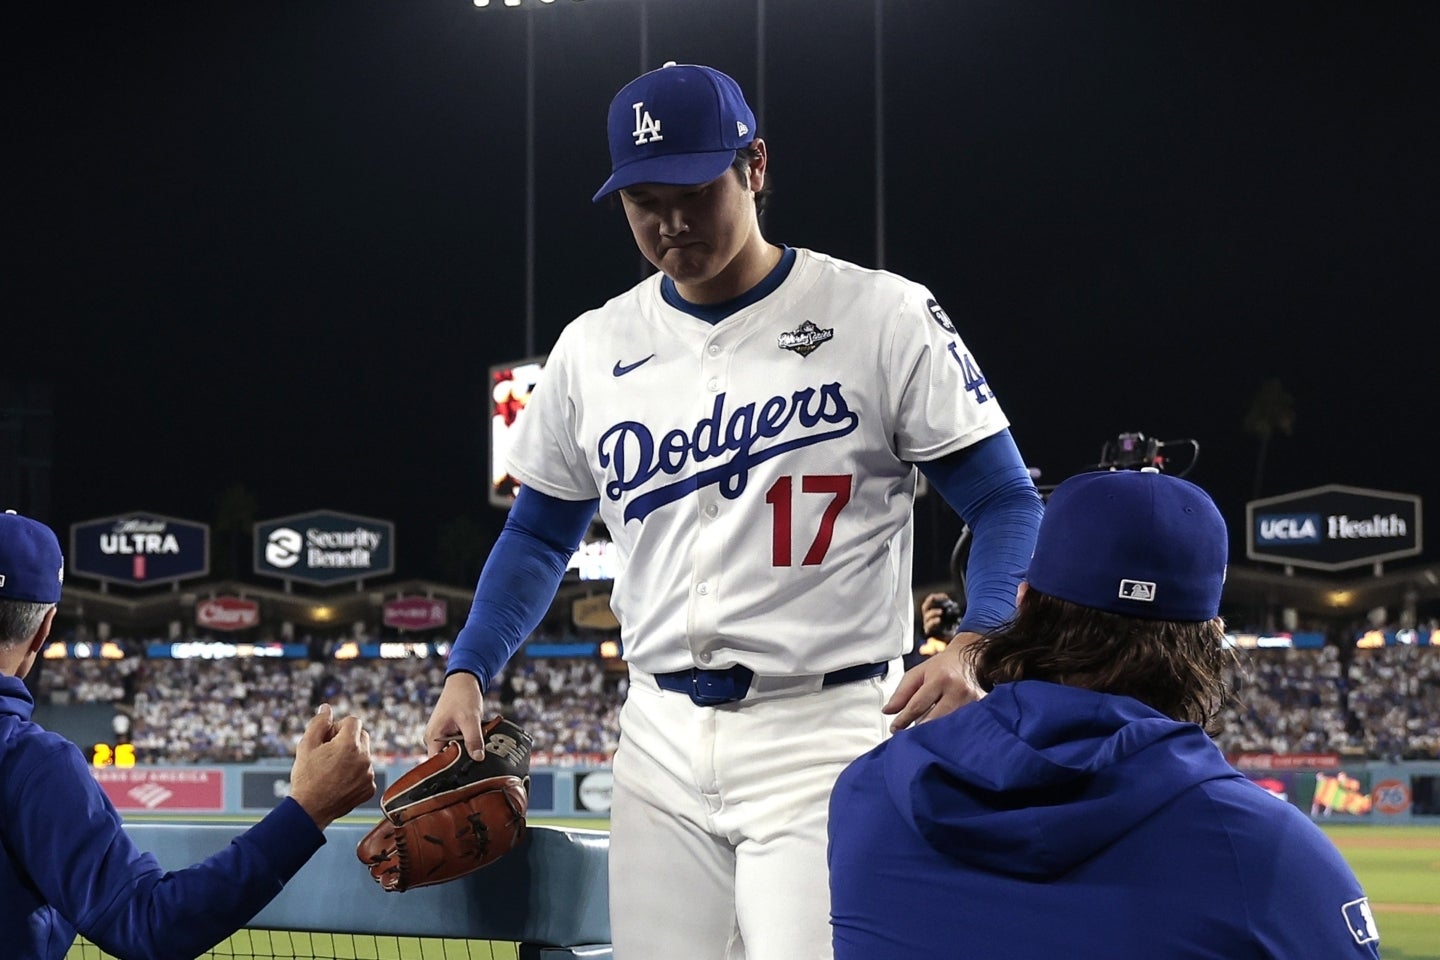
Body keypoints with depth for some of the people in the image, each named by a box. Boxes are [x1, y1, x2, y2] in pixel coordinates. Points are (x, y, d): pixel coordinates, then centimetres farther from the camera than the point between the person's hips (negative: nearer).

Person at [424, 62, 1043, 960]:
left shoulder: (884, 317, -3)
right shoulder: (593, 348, 10)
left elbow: (1006, 503, -3)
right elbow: (541, 534, 21)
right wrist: (469, 670, 5)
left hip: (825, 739, -4)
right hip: (662, 742, 5)